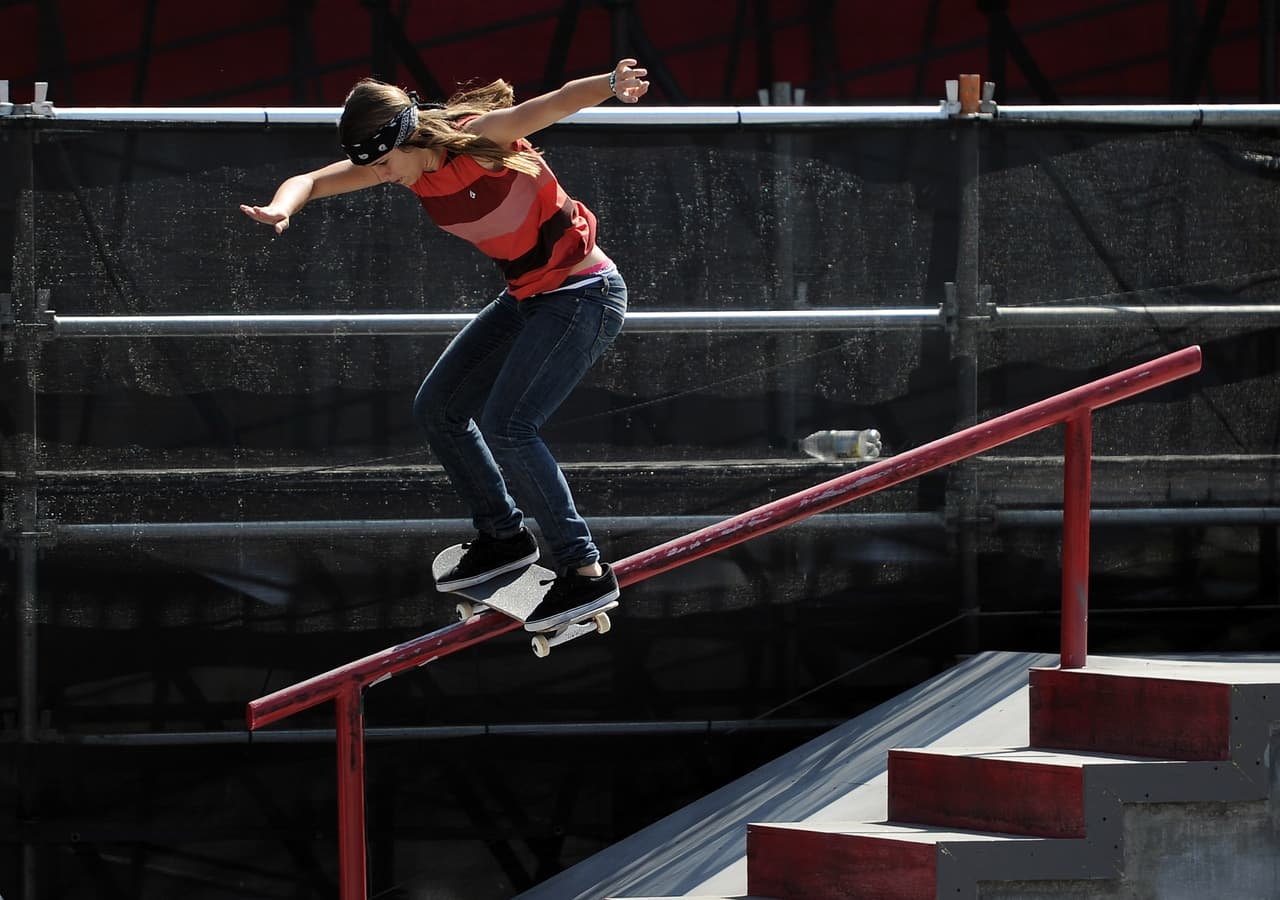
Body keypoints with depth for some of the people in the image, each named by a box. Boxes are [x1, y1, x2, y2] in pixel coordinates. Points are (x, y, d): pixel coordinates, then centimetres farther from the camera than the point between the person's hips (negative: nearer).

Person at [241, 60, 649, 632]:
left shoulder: (480, 139, -24)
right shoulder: (407, 164, -3)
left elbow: (563, 101, -36)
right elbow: (312, 181, -4)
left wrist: (612, 84, -57)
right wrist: (283, 207, -28)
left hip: (583, 295, -9)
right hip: (525, 300, 9)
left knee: (505, 425, -22)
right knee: (438, 409, 14)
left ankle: (584, 571, -18)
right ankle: (503, 537, 28)